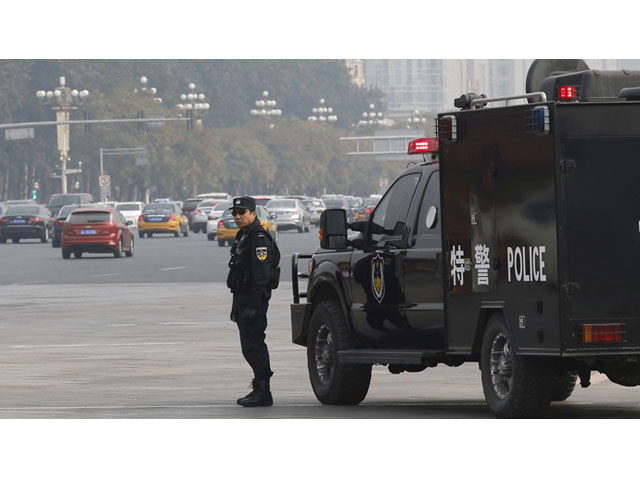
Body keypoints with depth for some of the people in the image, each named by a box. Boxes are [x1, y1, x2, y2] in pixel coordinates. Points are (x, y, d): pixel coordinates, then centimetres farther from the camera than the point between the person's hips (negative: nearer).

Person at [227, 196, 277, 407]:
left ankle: (262, 392, -11)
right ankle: (259, 390, 18)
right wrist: (236, 308, 24)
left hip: (254, 301, -11)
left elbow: (261, 277, -21)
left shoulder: (259, 240, -14)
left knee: (253, 345, -12)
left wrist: (252, 306, -26)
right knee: (250, 347, 13)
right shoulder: (243, 237, 20)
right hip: (243, 299, 11)